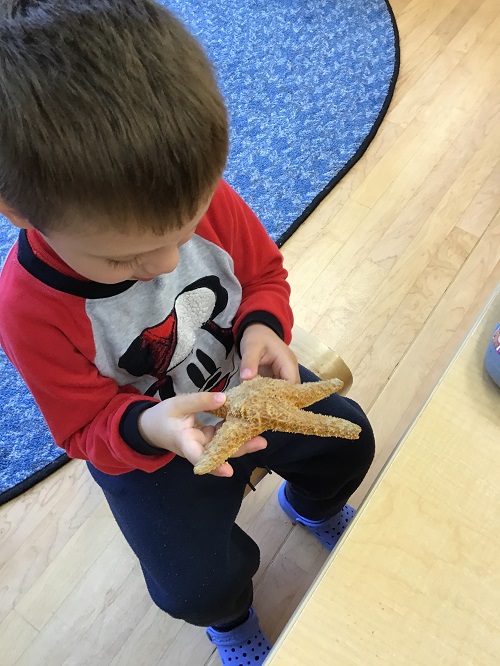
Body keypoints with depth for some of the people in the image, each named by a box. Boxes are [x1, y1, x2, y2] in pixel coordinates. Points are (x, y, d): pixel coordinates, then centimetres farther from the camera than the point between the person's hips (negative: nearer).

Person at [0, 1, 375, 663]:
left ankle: (311, 503, 46)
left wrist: (263, 326, -28)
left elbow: (265, 272, -6)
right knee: (197, 585, -6)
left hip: (243, 382, 3)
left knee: (348, 443, 7)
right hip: (142, 446, -2)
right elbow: (87, 427, -18)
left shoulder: (205, 197, -25)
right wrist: (146, 428, -41)